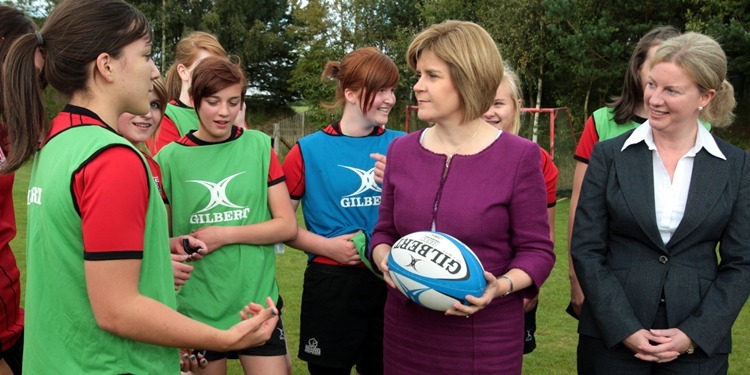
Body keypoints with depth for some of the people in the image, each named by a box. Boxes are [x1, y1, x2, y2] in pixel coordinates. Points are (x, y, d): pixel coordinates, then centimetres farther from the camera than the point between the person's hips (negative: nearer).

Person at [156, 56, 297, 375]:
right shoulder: (170, 157, -2)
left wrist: (225, 234, -13)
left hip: (258, 302, 0)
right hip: (197, 308, 0)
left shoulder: (259, 146, 0)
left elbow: (287, 226, -3)